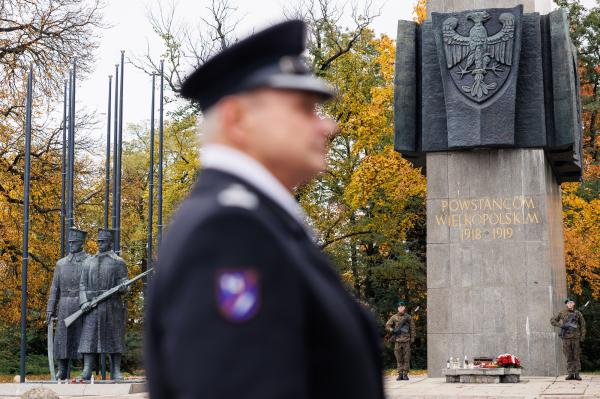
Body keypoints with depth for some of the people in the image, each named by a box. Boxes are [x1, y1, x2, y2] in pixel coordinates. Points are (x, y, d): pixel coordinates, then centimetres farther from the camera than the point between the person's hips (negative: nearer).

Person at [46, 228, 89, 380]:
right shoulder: (61, 263, 13)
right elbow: (55, 288, 13)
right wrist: (50, 309, 6)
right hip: (65, 307, 3)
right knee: (62, 337, 0)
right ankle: (62, 371, 5)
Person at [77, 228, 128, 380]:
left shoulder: (118, 262, 6)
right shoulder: (89, 262, 15)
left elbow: (123, 284, 1)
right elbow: (83, 284, 11)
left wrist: (122, 287, -24)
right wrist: (83, 302, -5)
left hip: (112, 306, -2)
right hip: (91, 306, 2)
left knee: (114, 339, 0)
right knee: (89, 338, -4)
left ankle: (116, 372, 4)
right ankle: (87, 371, -5)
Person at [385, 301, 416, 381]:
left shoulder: (408, 317, 5)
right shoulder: (394, 317, 7)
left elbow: (412, 329, 6)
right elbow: (387, 326, 9)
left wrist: (412, 338, 0)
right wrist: (393, 330, -8)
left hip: (406, 340, -1)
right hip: (397, 340, 1)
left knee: (406, 358, -1)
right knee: (399, 358, 2)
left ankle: (405, 374, 3)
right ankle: (400, 374, 6)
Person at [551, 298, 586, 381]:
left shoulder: (578, 313, 6)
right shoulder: (562, 313, 5)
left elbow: (583, 326, 8)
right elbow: (552, 320, 9)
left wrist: (582, 337, 0)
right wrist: (560, 325, -7)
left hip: (575, 337, 0)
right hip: (566, 337, 0)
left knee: (576, 356, 0)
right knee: (569, 357, 2)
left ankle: (577, 374, 3)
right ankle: (570, 374, 5)